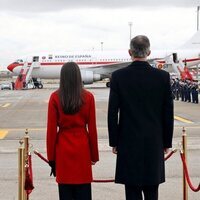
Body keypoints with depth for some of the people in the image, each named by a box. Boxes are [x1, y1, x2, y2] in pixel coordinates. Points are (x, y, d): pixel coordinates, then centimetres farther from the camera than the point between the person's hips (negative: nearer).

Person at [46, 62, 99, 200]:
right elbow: (92, 129, -1)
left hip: (63, 149, 0)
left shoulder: (55, 97, -5)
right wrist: (94, 155, 8)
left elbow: (51, 129, -3)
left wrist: (51, 158, 4)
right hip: (82, 148, 0)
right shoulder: (88, 97, -3)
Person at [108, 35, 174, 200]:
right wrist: (167, 142, 11)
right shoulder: (163, 76, -3)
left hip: (128, 143, -1)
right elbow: (168, 113, 1)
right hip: (155, 144, 2)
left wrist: (114, 141, 5)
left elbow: (112, 113, -5)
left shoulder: (118, 76, -6)